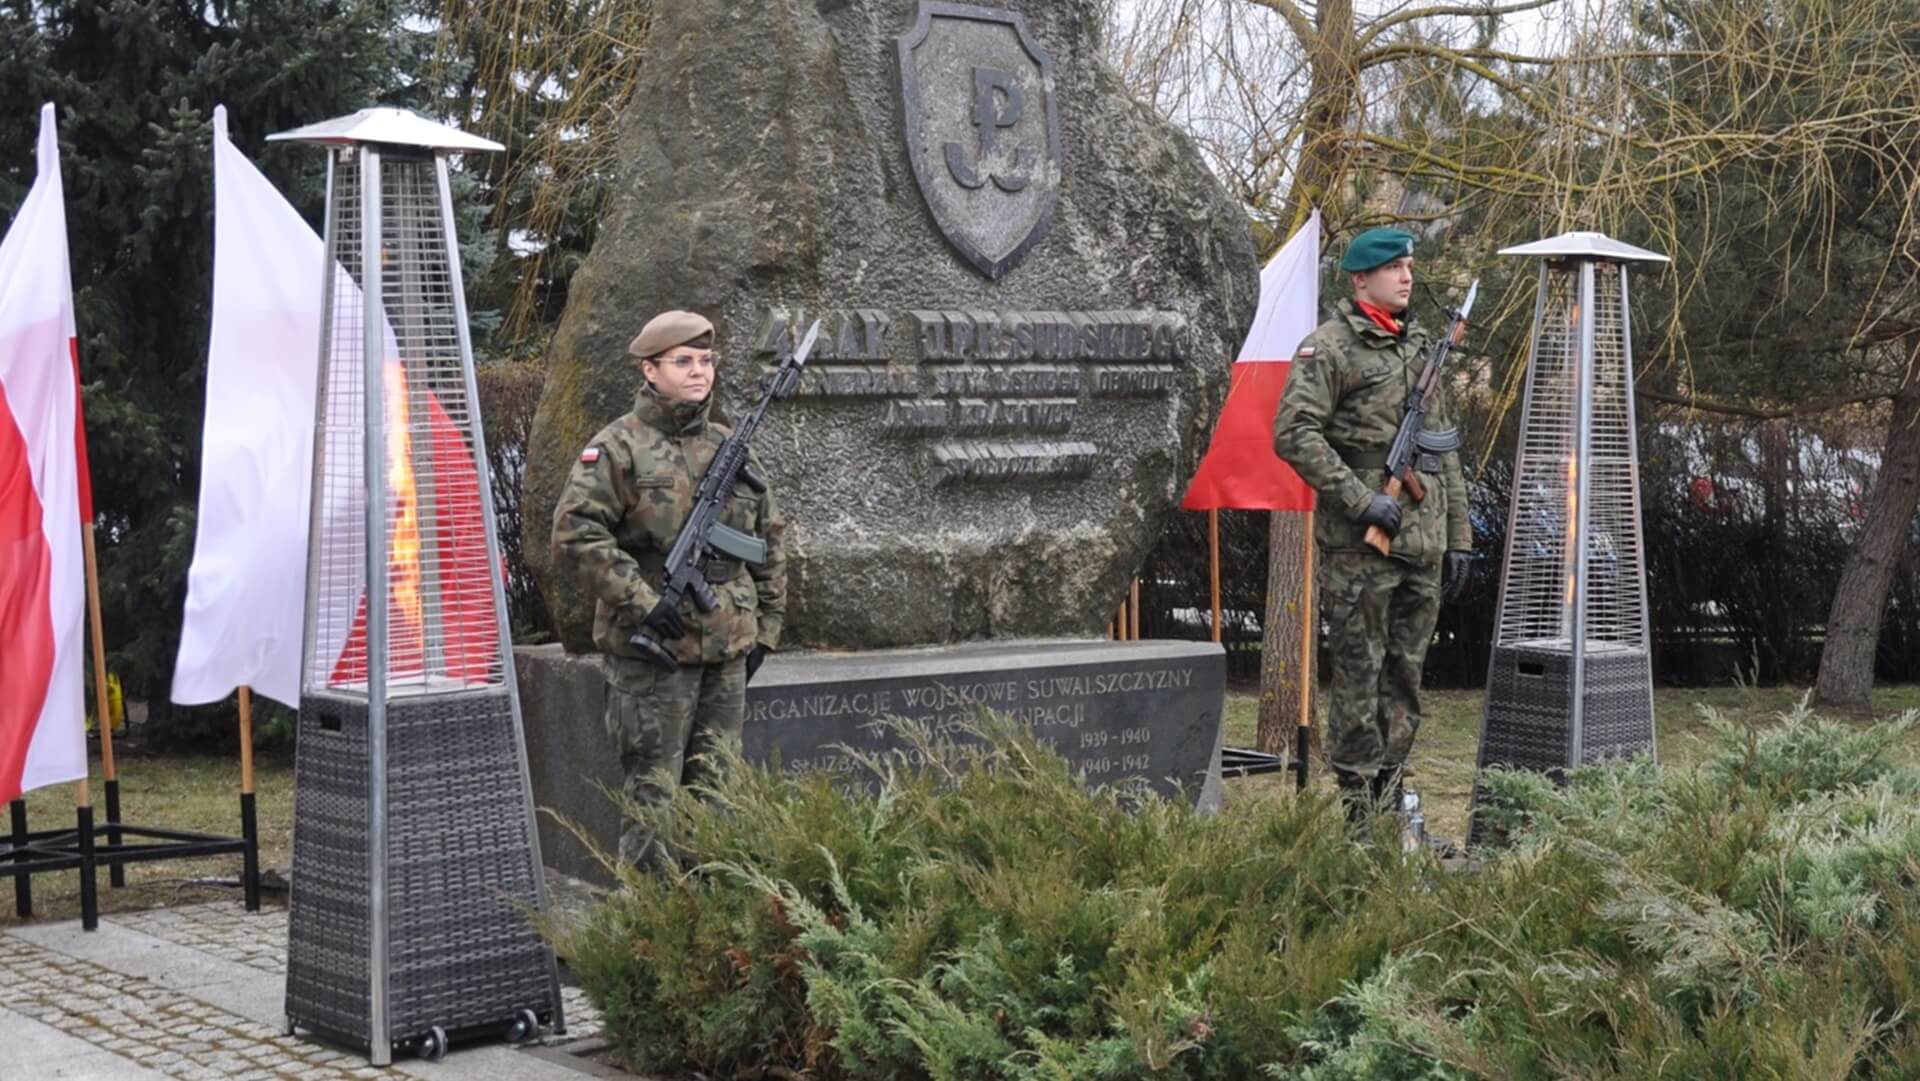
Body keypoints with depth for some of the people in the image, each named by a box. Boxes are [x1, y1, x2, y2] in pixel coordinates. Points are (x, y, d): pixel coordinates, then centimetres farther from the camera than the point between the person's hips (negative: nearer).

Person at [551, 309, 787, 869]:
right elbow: (575, 532, -15)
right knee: (653, 795, -1)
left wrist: (766, 627, 14)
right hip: (652, 654, -6)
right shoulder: (618, 447, -6)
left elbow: (771, 539, 21)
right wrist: (642, 602, -19)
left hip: (728, 653, 6)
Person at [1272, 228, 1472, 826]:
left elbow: (1446, 451, 21)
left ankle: (1391, 795, 18)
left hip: (1422, 543, 7)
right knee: (1359, 670, -4)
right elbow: (1294, 434, -16)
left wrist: (1458, 537, 17)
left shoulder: (1419, 347, 18)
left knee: (1406, 672, 10)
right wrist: (1361, 500, -19)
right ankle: (1359, 805, 2)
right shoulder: (1328, 348, -6)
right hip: (1358, 547, -7)